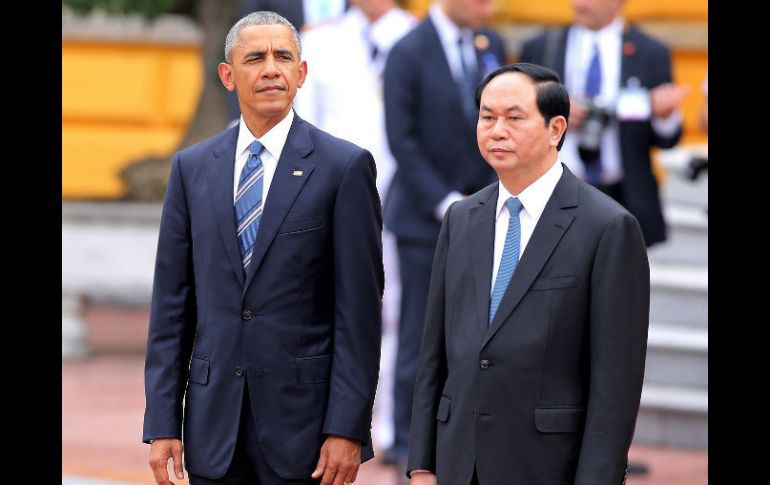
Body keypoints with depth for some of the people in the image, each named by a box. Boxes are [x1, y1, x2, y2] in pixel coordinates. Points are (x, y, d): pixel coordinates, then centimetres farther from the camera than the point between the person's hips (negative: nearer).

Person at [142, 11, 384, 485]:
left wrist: (347, 429, -11)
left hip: (303, 421, -3)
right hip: (214, 426, 3)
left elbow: (360, 308, -5)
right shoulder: (192, 167, 9)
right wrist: (163, 424, 2)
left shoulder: (344, 166, -2)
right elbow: (172, 304, 9)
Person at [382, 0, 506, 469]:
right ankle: (408, 443, 6)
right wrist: (447, 203, -16)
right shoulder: (409, 54, -9)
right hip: (425, 218, -5)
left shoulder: (490, 45, 8)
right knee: (420, 334, -1)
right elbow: (402, 141, -12)